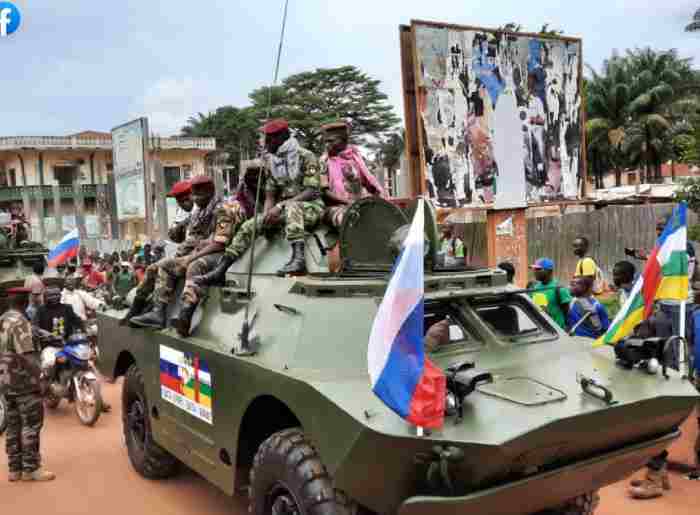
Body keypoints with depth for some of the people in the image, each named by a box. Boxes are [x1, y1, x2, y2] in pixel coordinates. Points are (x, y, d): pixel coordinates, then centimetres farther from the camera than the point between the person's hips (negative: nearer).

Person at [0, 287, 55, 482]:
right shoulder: (19, 322, -16)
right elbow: (26, 355, -21)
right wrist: (38, 378, -17)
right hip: (23, 381, -9)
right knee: (31, 424, -3)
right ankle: (30, 469, 0)